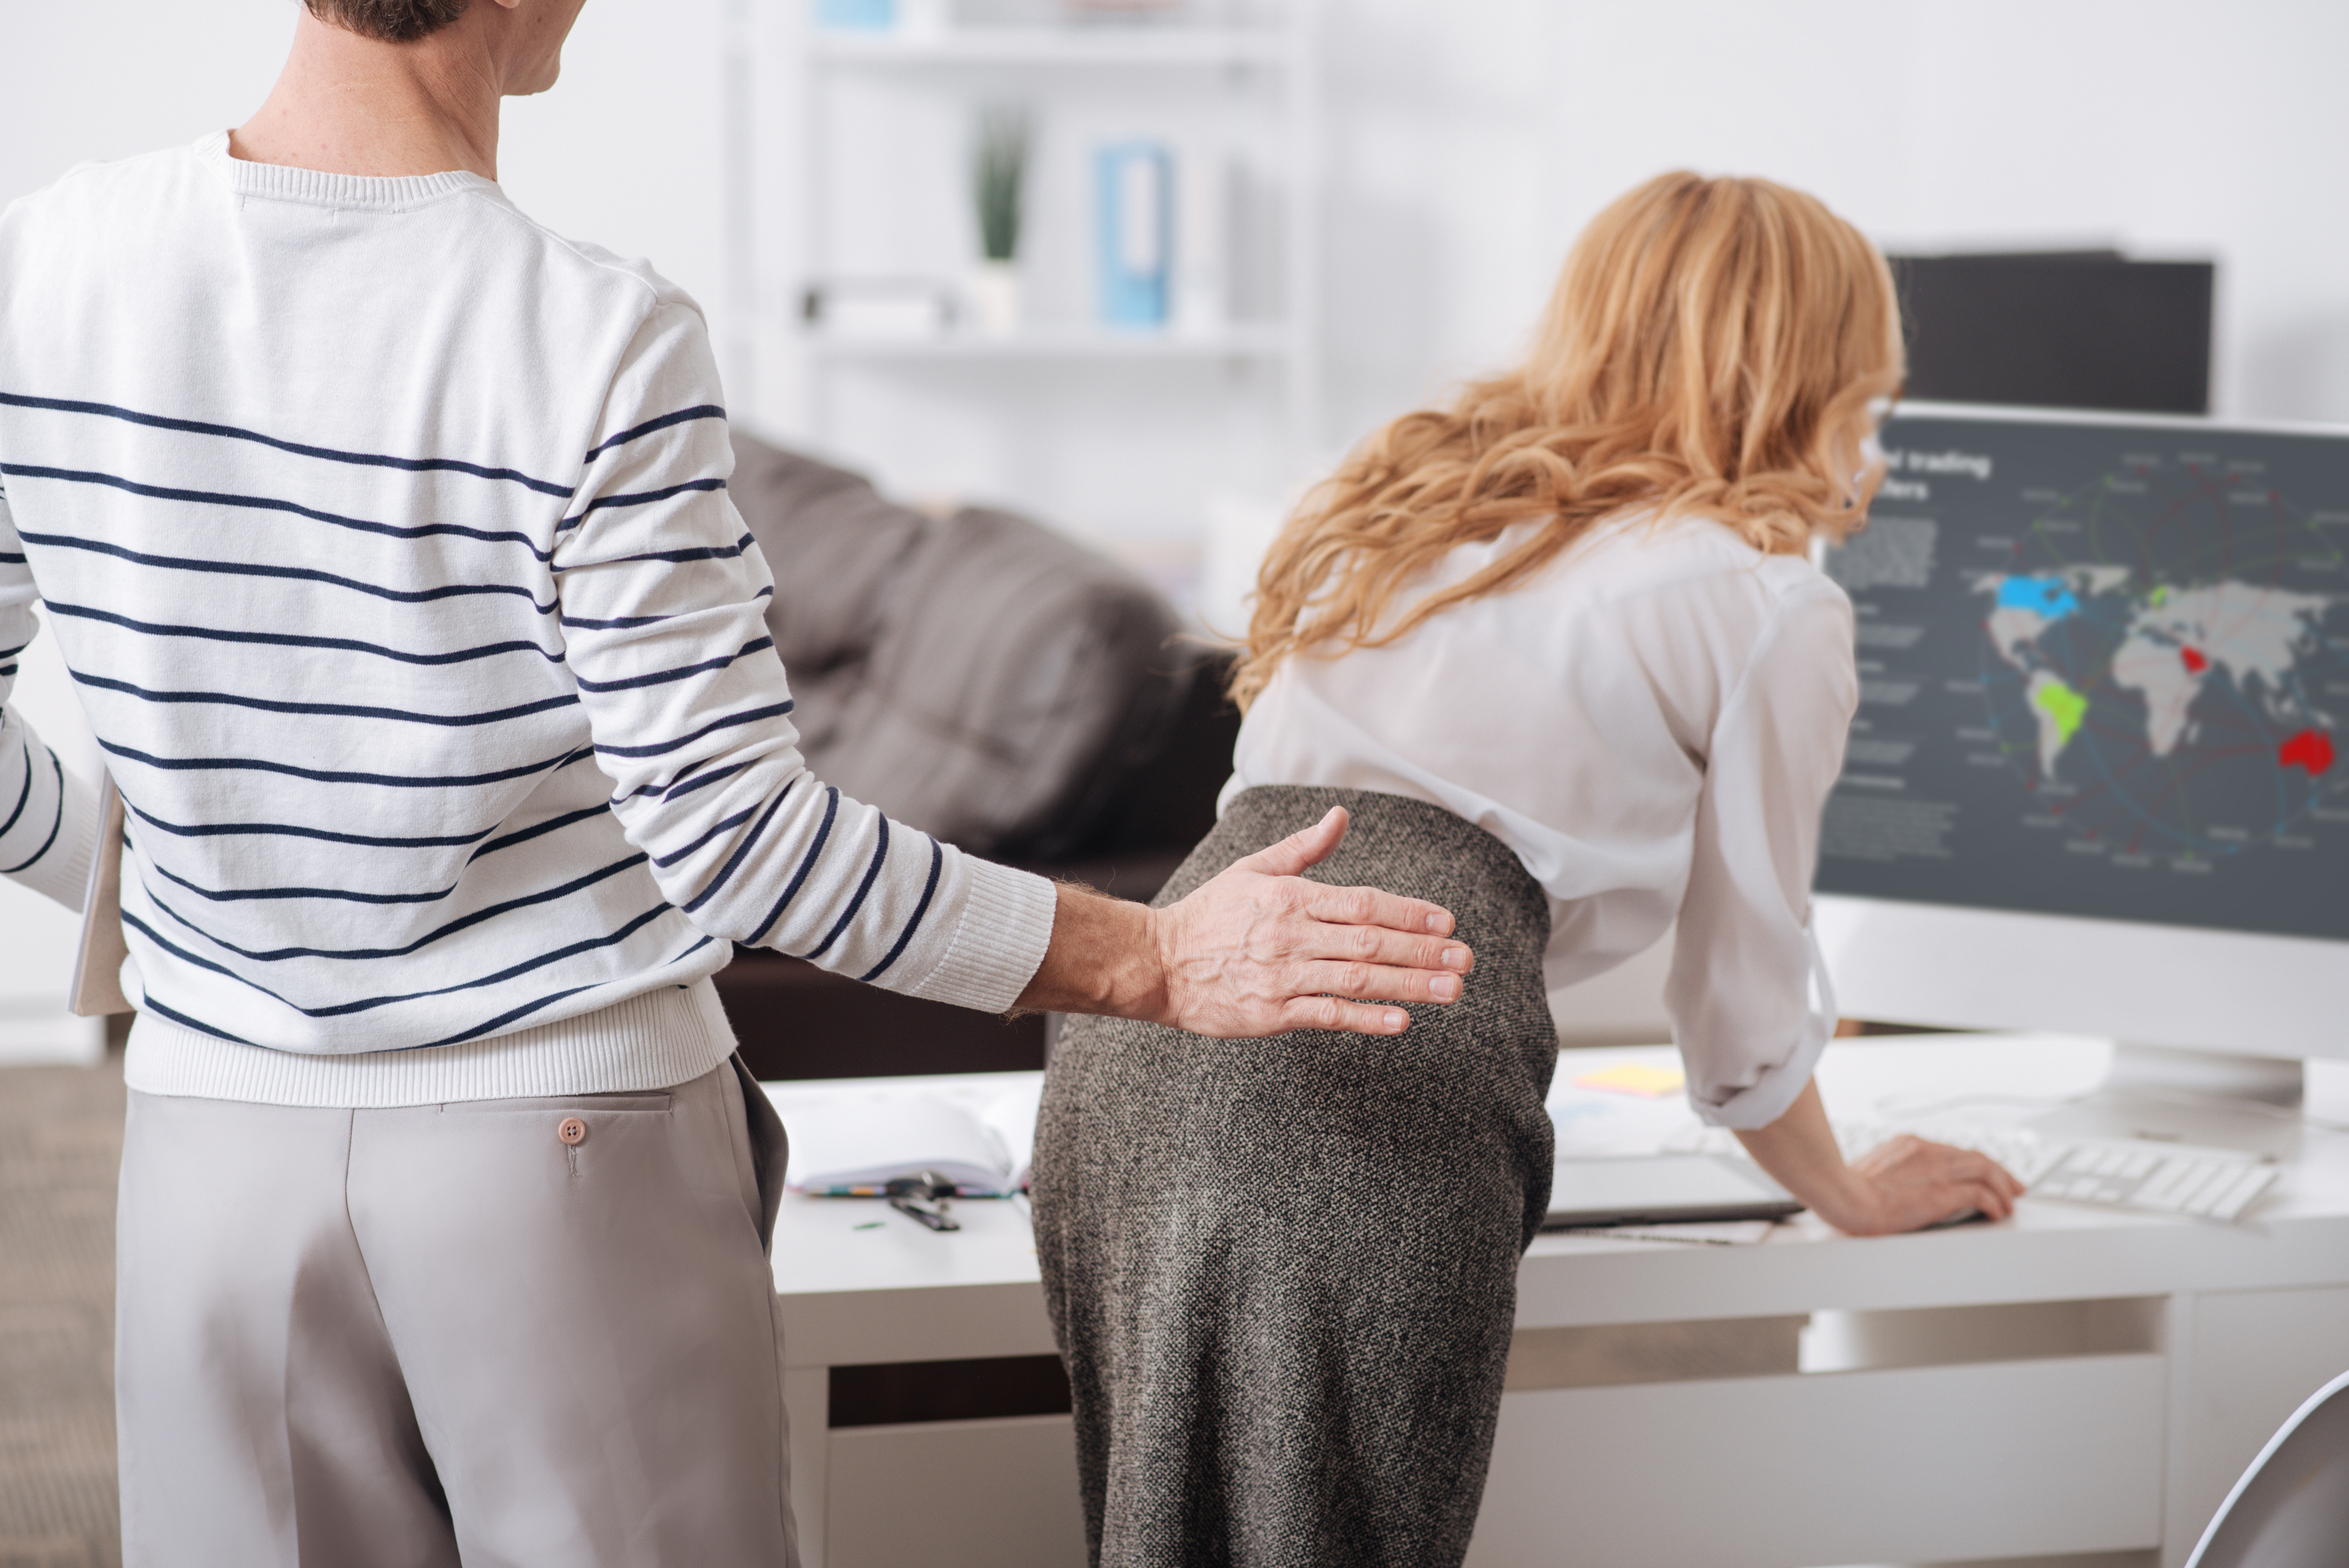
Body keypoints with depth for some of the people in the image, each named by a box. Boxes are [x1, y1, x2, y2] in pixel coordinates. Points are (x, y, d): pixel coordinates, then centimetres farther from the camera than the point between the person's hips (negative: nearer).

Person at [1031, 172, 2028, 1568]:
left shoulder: (1415, 499, 29)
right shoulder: (1771, 603, 8)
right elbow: (1748, 998, 15)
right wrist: (1850, 1194, 34)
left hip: (1130, 1053, 7)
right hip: (1378, 1091, -7)